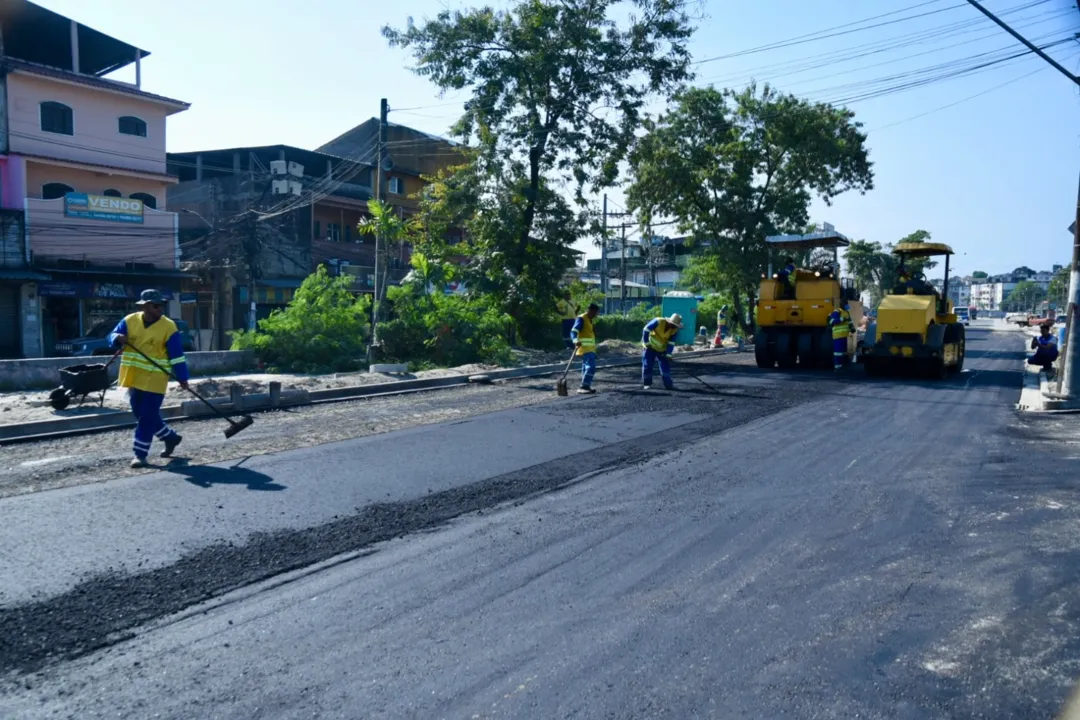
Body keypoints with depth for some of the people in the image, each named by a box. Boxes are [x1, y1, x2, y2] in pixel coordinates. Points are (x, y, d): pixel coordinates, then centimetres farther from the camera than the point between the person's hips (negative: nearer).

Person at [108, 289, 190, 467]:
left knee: (147, 417, -5)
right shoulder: (130, 320, 1)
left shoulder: (168, 327, -9)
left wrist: (182, 378, -11)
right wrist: (118, 338, -20)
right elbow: (112, 337, 5)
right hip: (133, 377, 5)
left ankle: (140, 453, 3)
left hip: (154, 379, -5)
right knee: (141, 414, 15)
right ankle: (170, 437, 32)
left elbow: (177, 355, -8)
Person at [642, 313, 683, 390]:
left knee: (666, 365, 0)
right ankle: (646, 384, 9)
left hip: (662, 349, 4)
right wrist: (646, 343, -16)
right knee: (647, 365, -2)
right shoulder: (658, 322, -26)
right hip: (650, 347, -4)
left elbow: (671, 343, -7)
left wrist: (668, 354, -12)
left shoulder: (674, 330, -12)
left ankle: (668, 384, 6)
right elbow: (646, 330, -20)